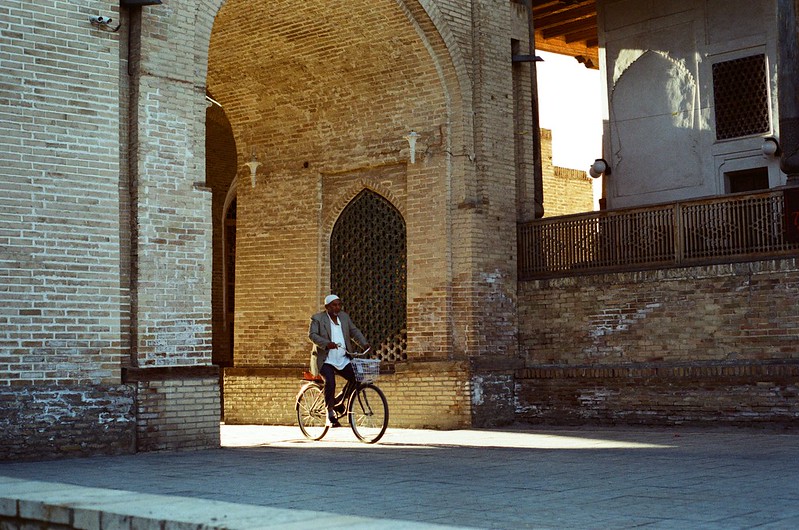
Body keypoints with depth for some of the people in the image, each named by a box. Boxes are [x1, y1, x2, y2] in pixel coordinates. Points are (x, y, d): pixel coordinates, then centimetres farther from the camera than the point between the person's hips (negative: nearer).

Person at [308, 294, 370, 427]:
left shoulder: (344, 316, 14)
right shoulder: (317, 318, -1)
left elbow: (354, 331, 11)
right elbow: (312, 335, -13)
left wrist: (364, 343, -8)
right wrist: (326, 344, -30)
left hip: (343, 360, 6)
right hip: (325, 360, -5)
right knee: (330, 383, -28)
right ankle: (330, 415, -17)